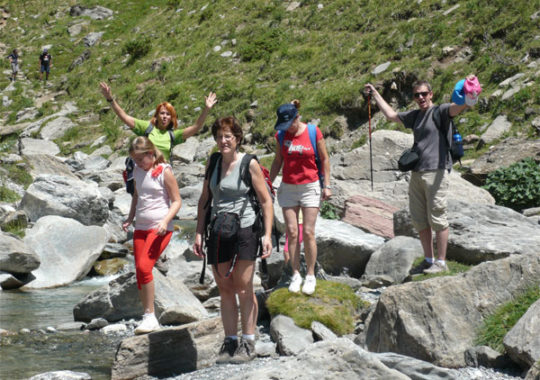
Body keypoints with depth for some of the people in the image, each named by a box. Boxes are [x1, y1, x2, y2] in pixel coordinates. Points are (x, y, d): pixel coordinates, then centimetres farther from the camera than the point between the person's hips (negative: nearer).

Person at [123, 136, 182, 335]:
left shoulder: (164, 172, -8)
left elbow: (176, 201, -6)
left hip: (159, 229, -7)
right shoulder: (137, 171, 10)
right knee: (140, 272, 4)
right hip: (141, 228, 7)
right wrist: (130, 218, 12)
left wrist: (165, 221, -20)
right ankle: (148, 318, 13)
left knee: (144, 267, -21)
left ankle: (150, 316, -12)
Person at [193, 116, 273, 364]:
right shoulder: (213, 163, 9)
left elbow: (266, 201, -4)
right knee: (225, 290, 7)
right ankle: (230, 341, 14)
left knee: (243, 289, -3)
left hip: (244, 231, -5)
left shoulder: (249, 164, -5)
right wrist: (199, 233, 9)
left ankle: (248, 343, 4)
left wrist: (267, 234, -11)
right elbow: (204, 200, 15)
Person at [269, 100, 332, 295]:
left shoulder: (313, 132, -7)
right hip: (288, 188, 3)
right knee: (292, 233, 1)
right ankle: (296, 274, 10)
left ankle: (310, 275, 7)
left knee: (308, 233, -4)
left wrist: (327, 185, 0)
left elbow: (324, 159, 2)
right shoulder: (281, 135, 2)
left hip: (310, 187, -3)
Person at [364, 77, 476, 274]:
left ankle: (441, 262, -1)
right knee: (419, 219, 10)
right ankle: (428, 260, 20)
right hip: (417, 173, 8)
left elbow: (458, 107, -22)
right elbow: (391, 115, 34)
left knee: (437, 218, -6)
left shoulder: (440, 111, -2)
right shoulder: (415, 116, 20)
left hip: (436, 172, -8)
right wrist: (375, 94, 38)